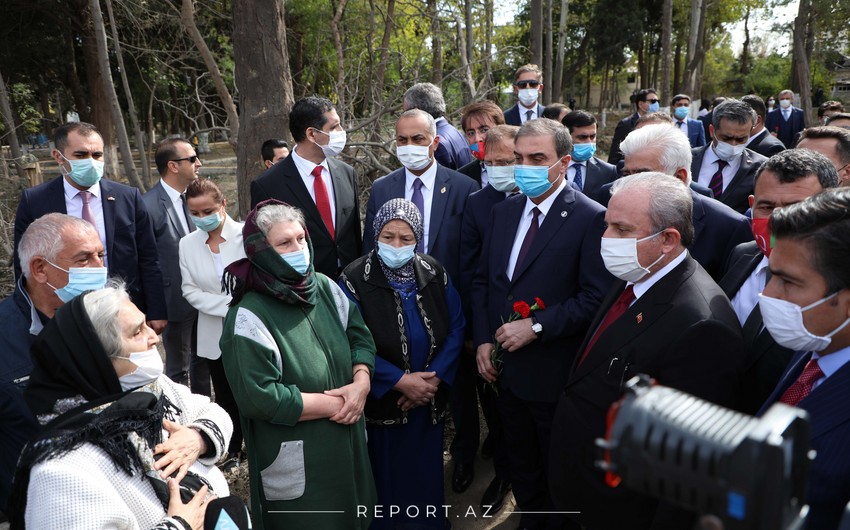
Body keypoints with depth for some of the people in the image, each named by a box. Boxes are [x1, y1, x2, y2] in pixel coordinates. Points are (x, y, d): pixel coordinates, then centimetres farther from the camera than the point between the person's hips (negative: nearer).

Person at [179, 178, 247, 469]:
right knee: (226, 394, 15)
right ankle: (232, 449, 32)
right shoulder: (187, 244, -1)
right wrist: (228, 305, -15)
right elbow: (190, 290, -3)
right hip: (215, 334, 3)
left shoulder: (247, 234, -13)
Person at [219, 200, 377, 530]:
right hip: (295, 460, -6)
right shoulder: (249, 317, -20)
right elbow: (260, 398, -25)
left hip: (347, 442, 6)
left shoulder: (324, 286, -1)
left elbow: (360, 335, 3)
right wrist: (333, 404, -19)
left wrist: (361, 383, -16)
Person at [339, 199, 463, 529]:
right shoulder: (354, 280, -13)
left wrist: (434, 378, -14)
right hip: (381, 403, -3)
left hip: (429, 401, 3)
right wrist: (400, 381, -20)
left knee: (427, 474, 16)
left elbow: (456, 327, -2)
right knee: (386, 477, 11)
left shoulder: (434, 273, -2)